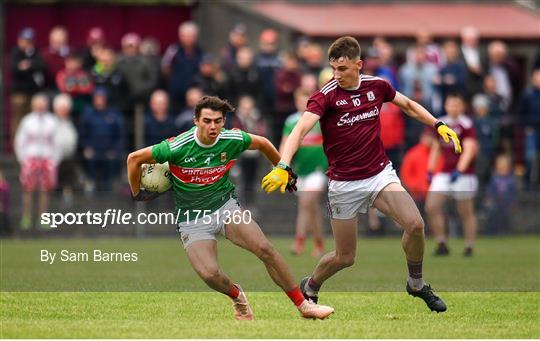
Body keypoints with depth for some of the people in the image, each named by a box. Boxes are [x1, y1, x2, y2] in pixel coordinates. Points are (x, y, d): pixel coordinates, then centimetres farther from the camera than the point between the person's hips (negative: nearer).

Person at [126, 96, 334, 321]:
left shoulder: (233, 140, -9)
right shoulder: (179, 147, -20)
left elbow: (262, 144, 14)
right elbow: (134, 158, -9)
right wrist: (137, 194, 1)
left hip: (225, 206, 3)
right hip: (193, 221, -3)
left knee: (265, 249, -16)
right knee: (210, 274, -24)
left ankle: (303, 305, -3)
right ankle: (237, 297, 12)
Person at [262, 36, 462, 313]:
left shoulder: (376, 86, -1)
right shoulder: (326, 96, -15)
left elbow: (408, 105, 19)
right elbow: (301, 128, -29)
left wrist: (439, 125, 8)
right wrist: (283, 167, -45)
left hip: (380, 174, 3)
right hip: (344, 184, -3)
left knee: (415, 224, -19)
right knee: (345, 257, 4)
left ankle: (416, 284, 6)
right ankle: (309, 288, 35)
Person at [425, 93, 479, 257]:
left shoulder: (467, 125, -8)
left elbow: (469, 150, -16)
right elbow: (435, 148, 22)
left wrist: (459, 171, -25)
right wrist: (430, 169, 13)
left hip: (463, 174, -6)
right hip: (444, 174, 6)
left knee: (466, 212, 2)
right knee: (431, 207, -7)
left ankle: (469, 247, 13)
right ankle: (441, 244, 0)